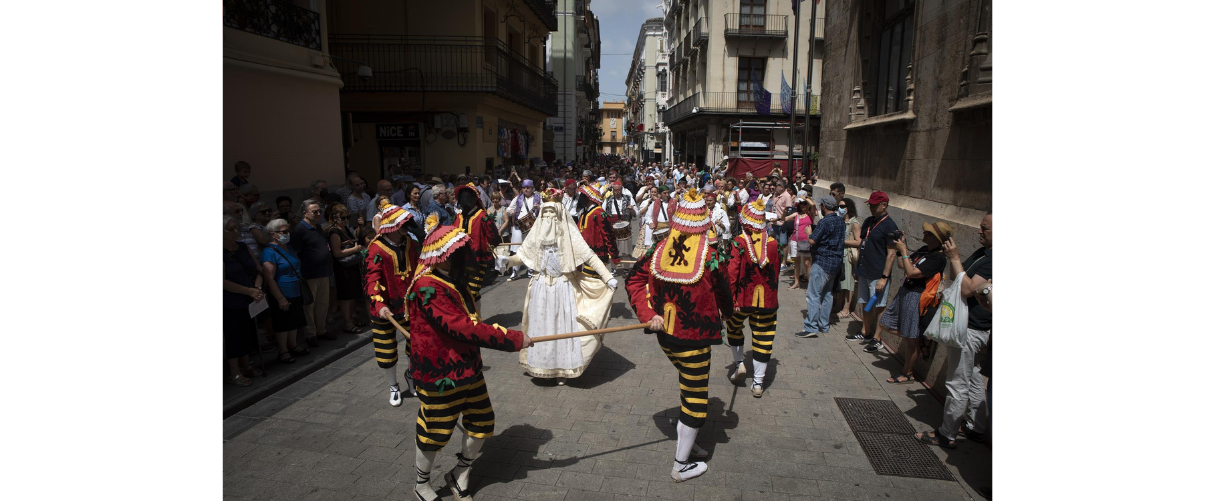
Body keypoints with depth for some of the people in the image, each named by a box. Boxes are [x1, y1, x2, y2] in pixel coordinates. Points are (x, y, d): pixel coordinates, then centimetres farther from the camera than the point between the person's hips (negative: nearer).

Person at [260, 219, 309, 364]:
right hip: (283, 297, -8)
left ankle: (292, 347, 30)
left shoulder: (288, 247, 11)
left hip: (295, 294, 8)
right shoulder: (270, 251, -17)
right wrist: (280, 299, -21)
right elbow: (269, 278, -21)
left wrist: (302, 288, 19)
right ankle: (282, 352, 16)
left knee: (294, 322, 16)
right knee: (283, 325, 3)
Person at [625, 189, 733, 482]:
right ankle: (681, 466, 21)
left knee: (687, 384, 26)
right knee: (695, 398, 10)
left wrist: (647, 315, -7)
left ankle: (686, 444, 40)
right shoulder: (709, 256, -16)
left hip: (665, 334, 5)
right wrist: (727, 314, 18)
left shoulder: (660, 250, -4)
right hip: (695, 338, -5)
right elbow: (722, 293, -3)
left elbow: (633, 280, -5)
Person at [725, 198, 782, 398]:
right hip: (767, 300, 2)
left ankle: (739, 363, 23)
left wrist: (730, 299, -13)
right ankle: (758, 383, 14)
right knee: (763, 338, 9)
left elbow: (731, 274, -18)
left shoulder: (738, 243, -13)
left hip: (742, 299, -2)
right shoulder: (773, 244, -2)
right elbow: (775, 274, 10)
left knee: (734, 327, 26)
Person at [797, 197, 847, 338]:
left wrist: (808, 233, 3)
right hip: (836, 262, 9)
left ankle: (811, 327, -9)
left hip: (822, 262, -9)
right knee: (827, 294, 15)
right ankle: (823, 326, 21)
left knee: (813, 295, -7)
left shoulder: (824, 222, -16)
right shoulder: (841, 221, 9)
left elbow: (812, 240, -18)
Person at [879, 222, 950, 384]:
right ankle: (910, 344, 32)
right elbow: (902, 266, 13)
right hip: (904, 292, 9)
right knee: (886, 323, 17)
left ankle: (908, 374, 18)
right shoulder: (924, 249, 8)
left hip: (916, 297, -9)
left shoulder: (938, 258, -19)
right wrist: (901, 247, 2)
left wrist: (904, 251, -17)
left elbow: (912, 272, -24)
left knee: (911, 339, 3)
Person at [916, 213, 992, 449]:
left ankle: (946, 435, 13)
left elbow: (968, 289, -27)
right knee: (972, 380, 21)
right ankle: (977, 428, 36)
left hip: (969, 330, -11)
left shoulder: (993, 261, -22)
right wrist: (952, 257, -2)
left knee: (957, 385, 1)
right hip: (966, 325, 11)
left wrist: (954, 259, -22)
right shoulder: (982, 252, 10)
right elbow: (961, 280, 14)